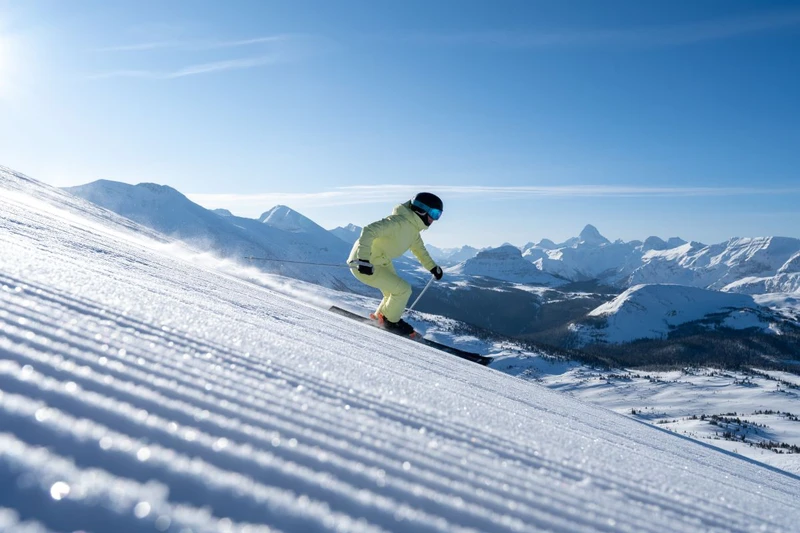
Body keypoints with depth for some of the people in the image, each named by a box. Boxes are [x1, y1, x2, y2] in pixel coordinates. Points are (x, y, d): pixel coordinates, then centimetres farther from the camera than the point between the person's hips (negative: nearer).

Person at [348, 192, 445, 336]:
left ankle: (380, 316, 40)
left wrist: (432, 267, 23)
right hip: (363, 265, -10)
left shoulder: (413, 227, 4)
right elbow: (369, 230, -35)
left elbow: (418, 248, 23)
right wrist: (363, 259, -42)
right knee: (403, 289, -11)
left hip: (382, 263, 10)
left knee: (395, 293, 18)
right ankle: (390, 321, 11)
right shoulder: (399, 222, -27)